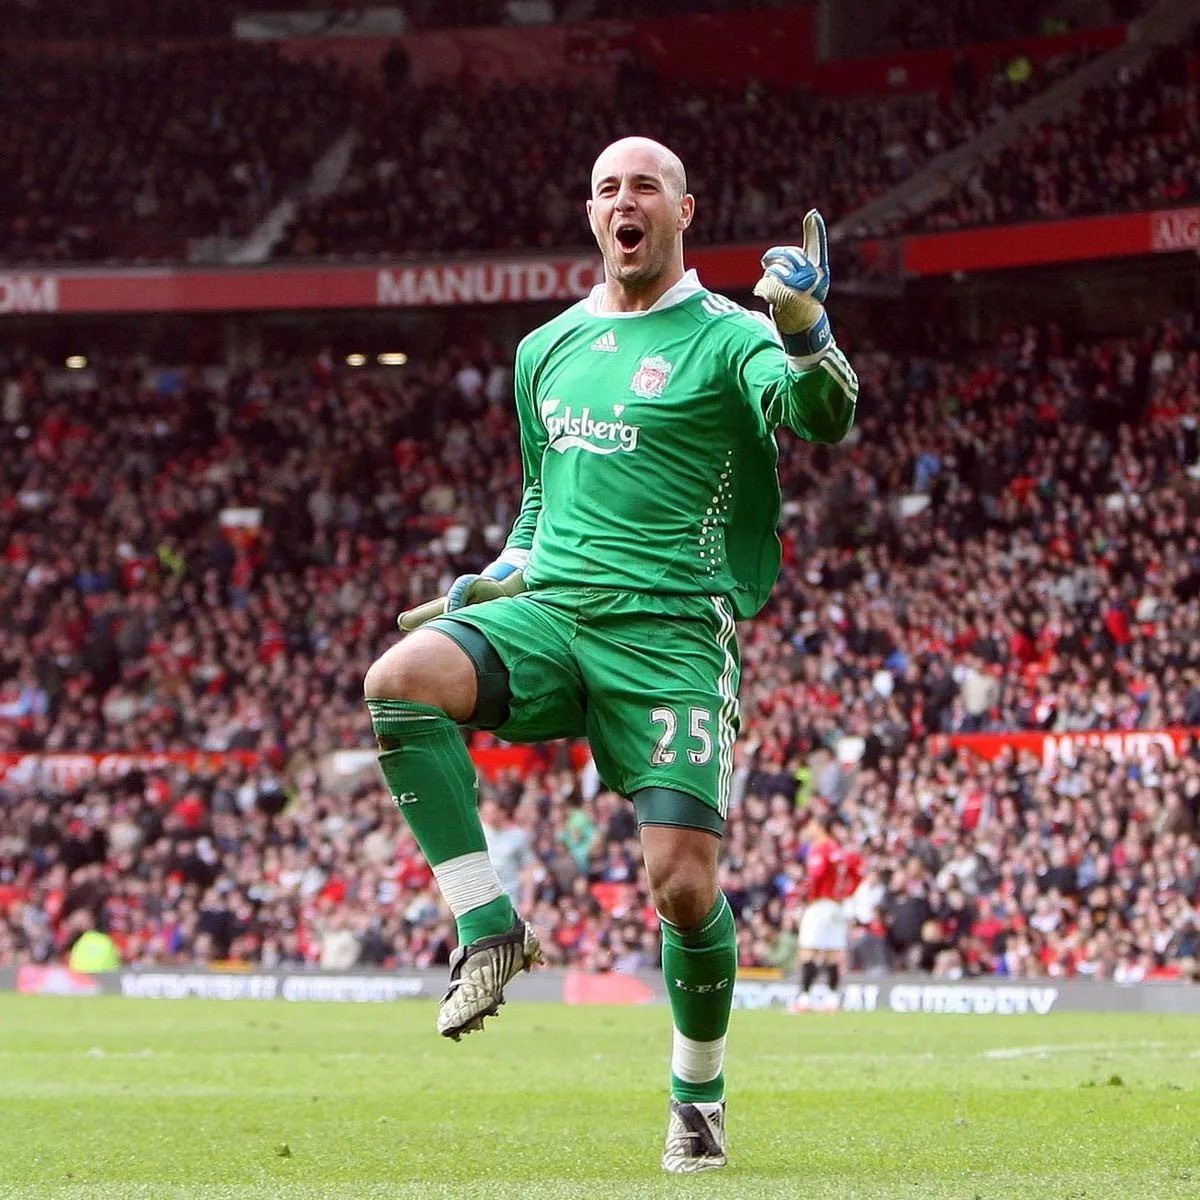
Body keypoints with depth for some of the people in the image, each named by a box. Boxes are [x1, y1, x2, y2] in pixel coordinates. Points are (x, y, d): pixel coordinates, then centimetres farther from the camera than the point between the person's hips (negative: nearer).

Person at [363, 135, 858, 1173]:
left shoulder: (724, 337, 1)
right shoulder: (548, 348, 19)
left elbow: (821, 416, -18)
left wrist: (806, 334, -39)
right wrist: (494, 580, 13)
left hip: (672, 631, -4)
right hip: (549, 614, 4)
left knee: (683, 879, -13)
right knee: (401, 680, -27)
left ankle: (699, 1095, 13)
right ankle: (488, 925, -16)